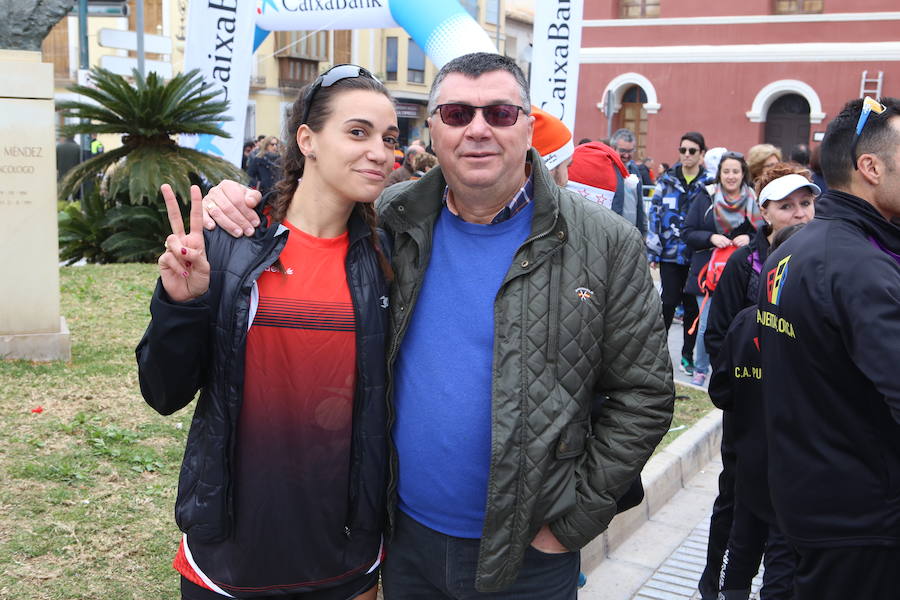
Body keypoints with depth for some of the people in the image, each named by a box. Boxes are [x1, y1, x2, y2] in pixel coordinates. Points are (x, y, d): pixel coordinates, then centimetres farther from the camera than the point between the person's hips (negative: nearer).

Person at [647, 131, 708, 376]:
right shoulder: (667, 180, 5)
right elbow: (654, 215, 3)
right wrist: (652, 252, -1)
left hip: (696, 255, 0)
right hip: (670, 253, 0)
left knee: (692, 304, 6)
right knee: (669, 301, -2)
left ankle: (687, 355, 18)